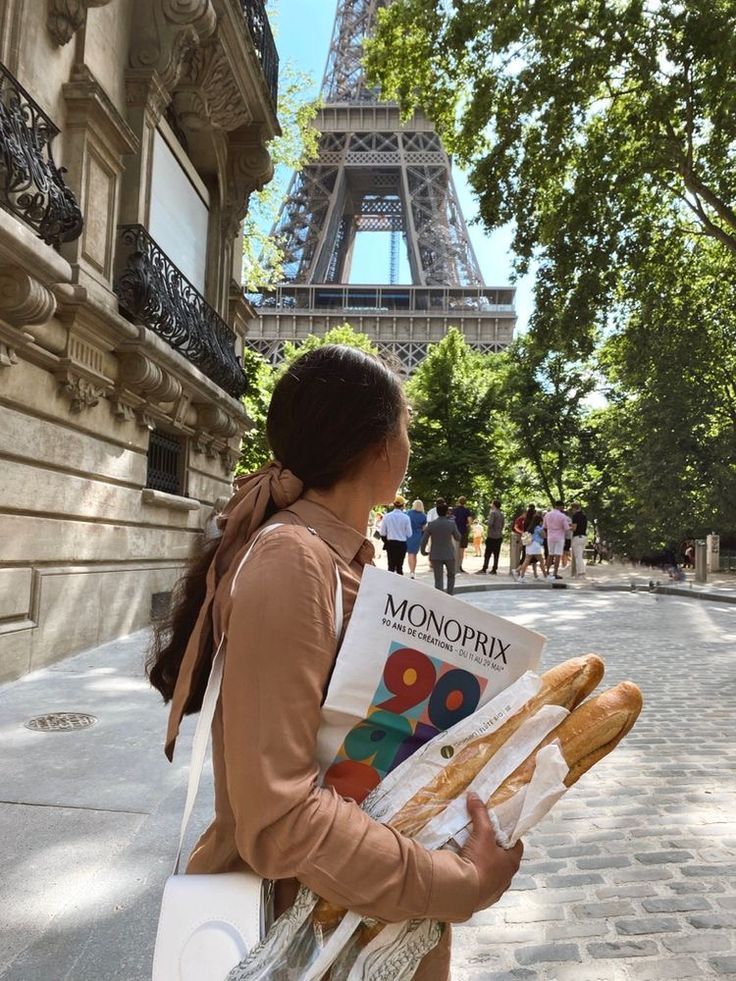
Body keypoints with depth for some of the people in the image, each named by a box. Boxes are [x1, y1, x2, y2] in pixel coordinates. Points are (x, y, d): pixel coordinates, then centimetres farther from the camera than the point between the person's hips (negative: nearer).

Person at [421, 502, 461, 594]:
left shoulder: (431, 524, -7)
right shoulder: (451, 524, -8)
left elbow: (424, 540, -5)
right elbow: (457, 538, 6)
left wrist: (423, 551, 12)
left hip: (435, 556, 0)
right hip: (449, 555, 0)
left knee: (438, 579, 3)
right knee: (451, 576, 21)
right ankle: (450, 596, 17)